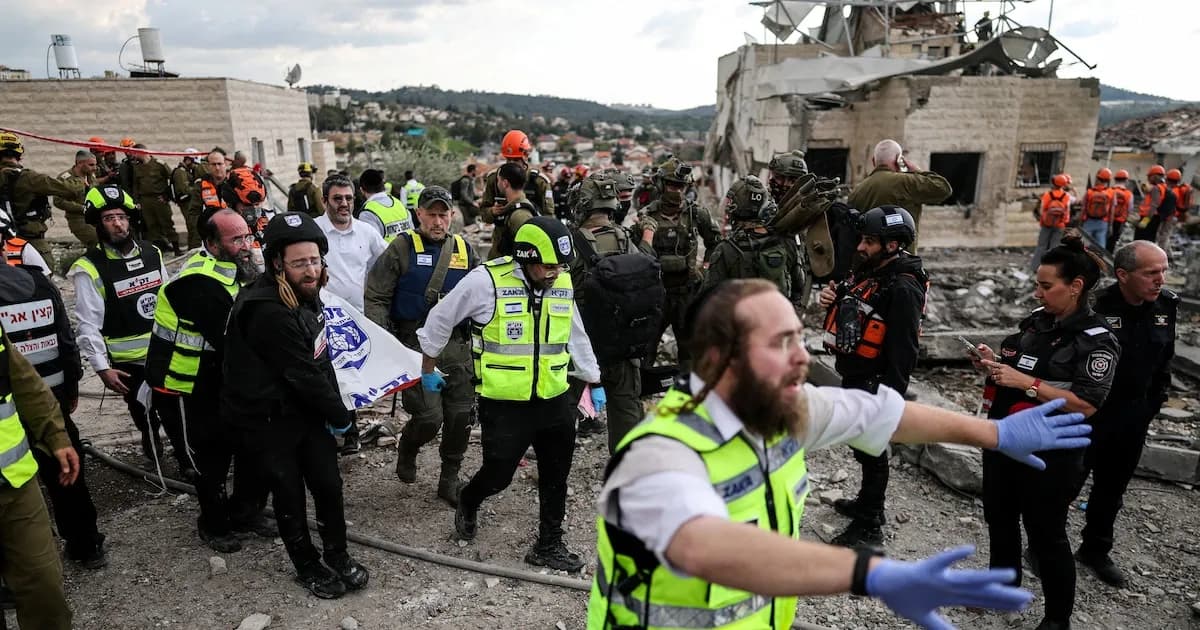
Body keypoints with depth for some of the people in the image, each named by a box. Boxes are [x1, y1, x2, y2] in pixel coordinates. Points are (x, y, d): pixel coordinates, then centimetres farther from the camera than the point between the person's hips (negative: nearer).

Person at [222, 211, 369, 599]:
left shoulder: (305, 293, -1)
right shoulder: (269, 312, -29)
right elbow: (303, 375, -24)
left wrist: (335, 408, 9)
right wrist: (340, 415, -10)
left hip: (308, 407, 7)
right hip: (270, 420, -7)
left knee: (328, 484, 12)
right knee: (290, 494, 11)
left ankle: (338, 555, 32)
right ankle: (307, 567, 31)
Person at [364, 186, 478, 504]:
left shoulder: (465, 250, 9)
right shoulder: (402, 248, -4)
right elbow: (376, 297, -4)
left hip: (457, 348, 4)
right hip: (415, 347, -4)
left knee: (461, 417, 6)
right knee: (429, 417, -9)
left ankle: (450, 480, 25)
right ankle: (408, 448, 27)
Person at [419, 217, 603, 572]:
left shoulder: (562, 283, 0)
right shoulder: (487, 280, -17)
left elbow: (576, 336, 14)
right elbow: (440, 319, -3)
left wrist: (594, 382, 18)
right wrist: (428, 369, 6)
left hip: (553, 400, 5)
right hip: (503, 403, -5)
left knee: (556, 478, 13)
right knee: (498, 474, 7)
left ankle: (549, 546, 31)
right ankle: (467, 503, 42)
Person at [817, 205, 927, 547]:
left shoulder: (903, 289, -22)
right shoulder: (867, 272, 7)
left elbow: (903, 352, -24)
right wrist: (834, 299, -1)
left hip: (874, 383, -9)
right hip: (853, 376, 9)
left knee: (870, 449, 3)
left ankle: (870, 526, 18)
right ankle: (867, 502, 42)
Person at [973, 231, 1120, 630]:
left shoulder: (1096, 341, -15)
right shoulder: (1036, 322, 4)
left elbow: (1086, 405, -22)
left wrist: (1025, 382, -26)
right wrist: (994, 365, -4)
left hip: (1049, 453, -7)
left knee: (1045, 533, 6)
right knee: (998, 515, 20)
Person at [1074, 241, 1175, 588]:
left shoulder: (1166, 305, -3)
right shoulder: (1095, 308, -24)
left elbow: (1164, 358, 11)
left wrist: (1154, 402, 12)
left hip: (1132, 419, 6)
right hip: (1085, 415, -6)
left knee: (1112, 488, 20)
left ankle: (1096, 549, 38)